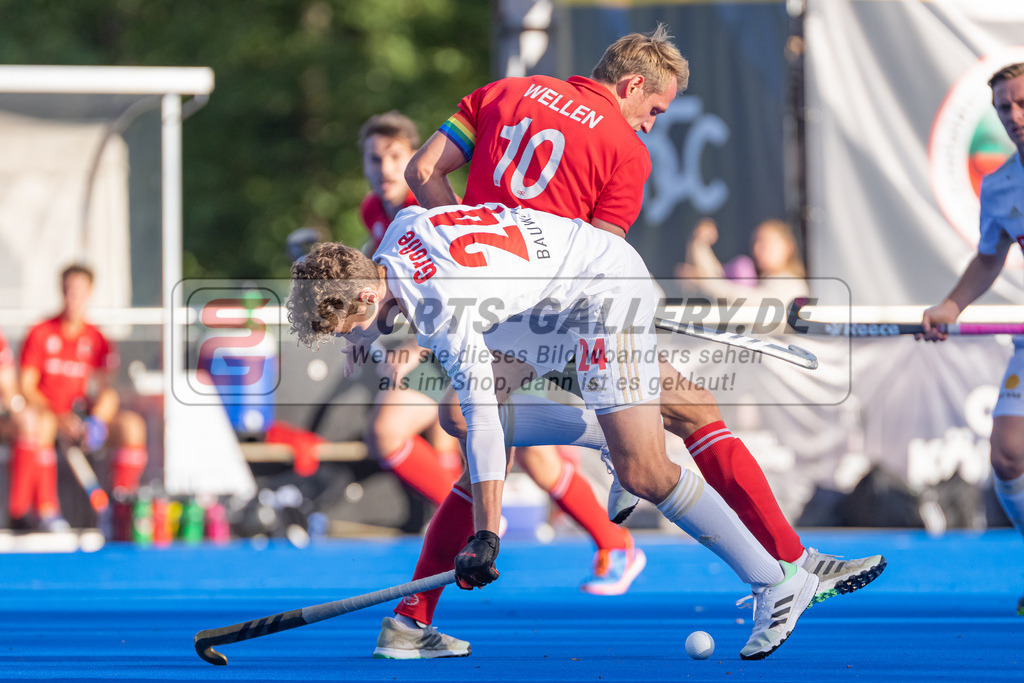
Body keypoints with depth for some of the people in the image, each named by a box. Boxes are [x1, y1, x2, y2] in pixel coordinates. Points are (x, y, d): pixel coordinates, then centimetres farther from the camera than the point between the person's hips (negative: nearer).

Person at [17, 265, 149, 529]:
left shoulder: (96, 339, 7)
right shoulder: (40, 334, -2)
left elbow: (107, 391, 1)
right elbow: (26, 388, -8)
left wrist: (96, 420, -22)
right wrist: (58, 417, -23)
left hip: (80, 416, 4)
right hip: (44, 411, -4)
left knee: (132, 425, -19)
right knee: (42, 425, -40)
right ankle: (47, 509, -36)